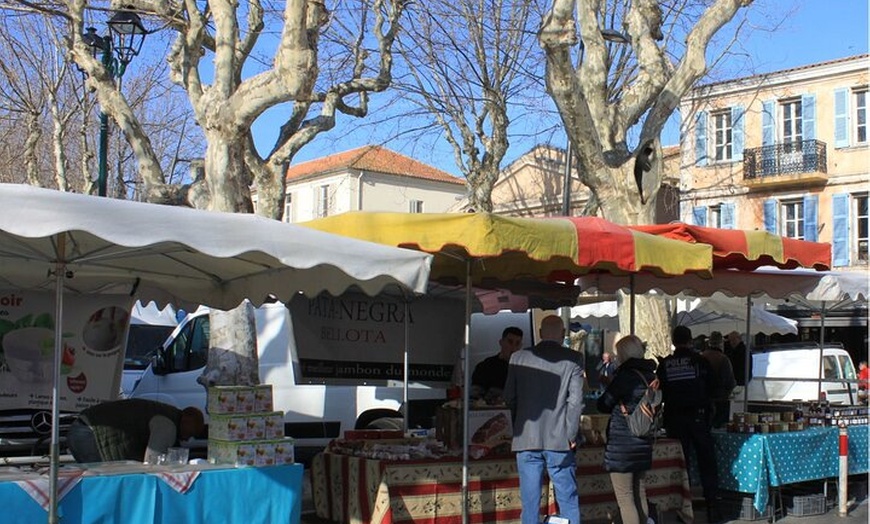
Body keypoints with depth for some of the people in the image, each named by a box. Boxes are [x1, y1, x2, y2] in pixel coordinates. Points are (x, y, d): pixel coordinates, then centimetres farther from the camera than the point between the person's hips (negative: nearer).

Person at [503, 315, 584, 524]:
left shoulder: (518, 358, 2)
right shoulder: (573, 359, -4)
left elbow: (509, 397, 6)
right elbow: (576, 400, -8)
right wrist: (572, 435, 0)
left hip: (526, 438, 2)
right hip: (559, 439, -1)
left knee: (530, 500, 6)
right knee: (567, 498, 7)